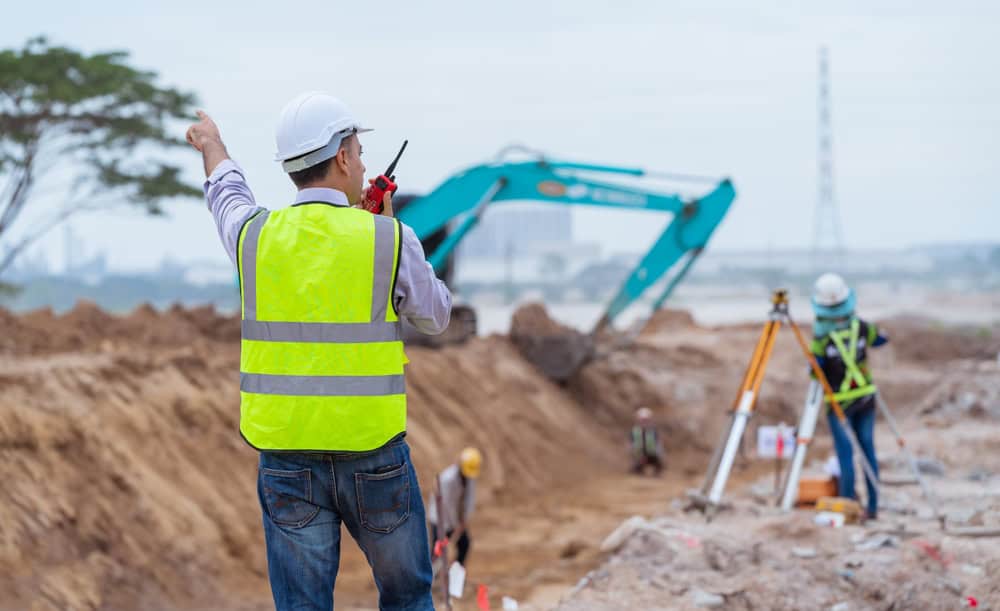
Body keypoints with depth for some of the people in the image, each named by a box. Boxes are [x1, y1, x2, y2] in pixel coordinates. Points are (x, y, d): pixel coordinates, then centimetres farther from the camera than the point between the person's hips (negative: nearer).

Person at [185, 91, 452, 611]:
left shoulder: (255, 236, -1)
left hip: (287, 456, 2)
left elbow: (227, 194, 25)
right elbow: (435, 316, 9)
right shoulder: (389, 240, -9)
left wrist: (212, 145, 47)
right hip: (374, 456, -2)